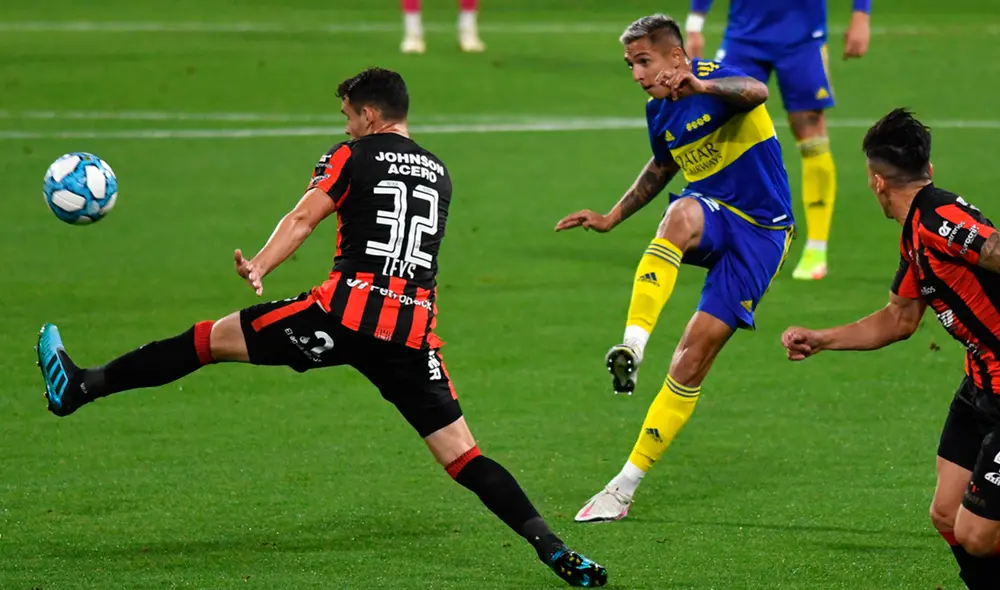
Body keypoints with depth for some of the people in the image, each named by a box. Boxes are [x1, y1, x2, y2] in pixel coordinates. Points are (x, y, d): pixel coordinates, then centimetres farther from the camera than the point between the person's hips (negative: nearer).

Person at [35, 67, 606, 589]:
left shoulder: (354, 157, 5)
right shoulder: (439, 174, 21)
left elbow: (303, 218, -9)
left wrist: (259, 268, -22)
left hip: (346, 313, -4)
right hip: (415, 333, 4)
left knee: (213, 338, 8)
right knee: (463, 456, 4)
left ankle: (81, 387, 11)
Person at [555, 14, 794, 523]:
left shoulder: (719, 81, -15)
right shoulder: (659, 112, 8)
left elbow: (756, 92, -40)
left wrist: (701, 86, -60)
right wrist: (613, 218, 26)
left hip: (760, 231, -5)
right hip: (710, 216, 5)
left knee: (692, 361, -9)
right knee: (681, 214, -36)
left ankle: (627, 484, -2)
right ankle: (632, 345, -47)